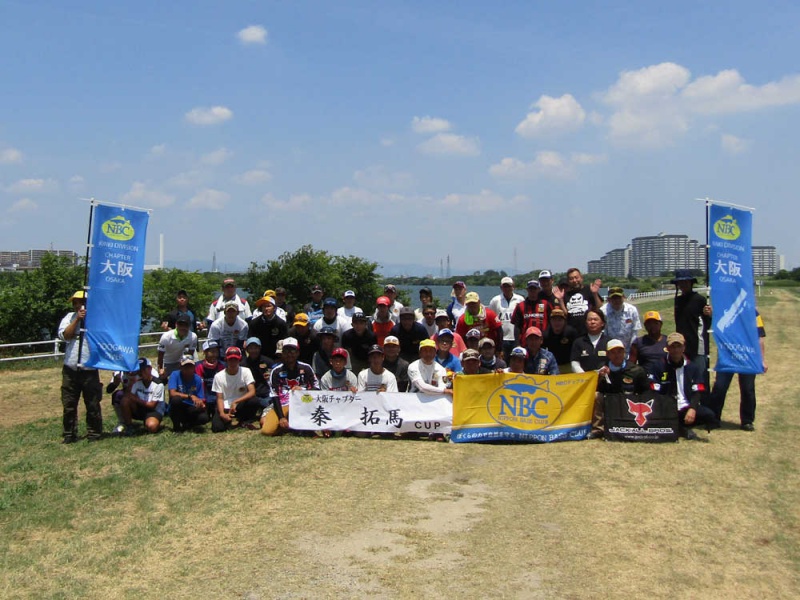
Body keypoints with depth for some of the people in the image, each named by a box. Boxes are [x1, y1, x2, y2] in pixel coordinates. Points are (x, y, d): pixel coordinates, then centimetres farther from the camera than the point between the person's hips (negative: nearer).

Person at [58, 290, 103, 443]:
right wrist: (77, 319, -10)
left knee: (93, 404, 2)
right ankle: (69, 435, 17)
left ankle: (93, 434, 13)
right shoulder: (69, 317, 10)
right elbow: (64, 335, -3)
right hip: (70, 369, 3)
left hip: (90, 369, -3)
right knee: (69, 405, 7)